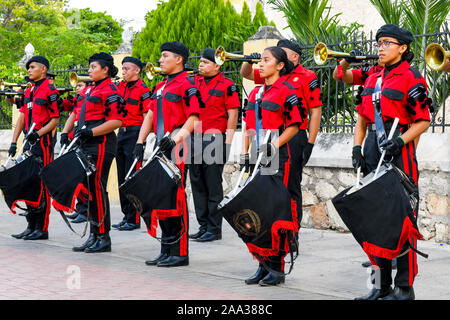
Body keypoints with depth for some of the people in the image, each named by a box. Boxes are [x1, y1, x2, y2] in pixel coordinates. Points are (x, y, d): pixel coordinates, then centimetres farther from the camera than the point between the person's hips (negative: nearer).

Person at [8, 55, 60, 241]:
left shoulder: (49, 91, -8)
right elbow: (22, 117, 16)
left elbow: (55, 120, -11)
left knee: (41, 186, -6)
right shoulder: (29, 91, 17)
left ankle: (42, 229, -2)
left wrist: (38, 133, -23)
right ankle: (31, 226, 17)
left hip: (43, 142, -8)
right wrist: (14, 142, 10)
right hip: (29, 143, 9)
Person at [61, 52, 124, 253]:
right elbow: (75, 114, 23)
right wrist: (65, 133, 8)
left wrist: (91, 132, -22)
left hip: (101, 144, -9)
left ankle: (103, 238, -2)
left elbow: (116, 121, -16)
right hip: (85, 145, 9)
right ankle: (94, 236, 15)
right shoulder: (88, 90, 19)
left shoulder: (110, 91, -8)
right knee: (89, 189, 9)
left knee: (97, 189, -8)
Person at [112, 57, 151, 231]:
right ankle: (126, 216, 18)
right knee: (122, 177, 10)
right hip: (121, 133, 8)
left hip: (135, 133, -8)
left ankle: (134, 220, -1)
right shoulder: (120, 87, 11)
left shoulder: (143, 90, -10)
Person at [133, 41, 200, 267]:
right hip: (160, 148, 9)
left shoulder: (186, 84, -7)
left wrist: (175, 140, -23)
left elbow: (193, 118, -14)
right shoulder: (160, 87, 20)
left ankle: (180, 253, -2)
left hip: (177, 148, -9)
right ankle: (167, 250, 17)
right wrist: (140, 142, 8)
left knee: (175, 198, -8)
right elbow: (150, 115, 19)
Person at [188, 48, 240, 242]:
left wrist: (227, 142, -13)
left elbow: (233, 115, -7)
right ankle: (203, 226, 17)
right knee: (197, 184, 9)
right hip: (195, 139, 6)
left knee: (213, 186, -4)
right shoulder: (195, 82, 12)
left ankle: (214, 229, 2)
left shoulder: (226, 86, -5)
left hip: (215, 139, -6)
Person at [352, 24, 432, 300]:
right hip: (373, 150, 7)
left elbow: (423, 121, -8)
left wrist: (400, 141, -20)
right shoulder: (373, 79, 15)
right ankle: (382, 285, 17)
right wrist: (357, 148, 8)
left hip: (399, 151, -7)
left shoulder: (411, 78, -5)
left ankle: (405, 287, 0)